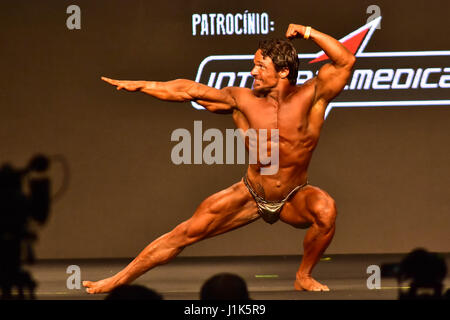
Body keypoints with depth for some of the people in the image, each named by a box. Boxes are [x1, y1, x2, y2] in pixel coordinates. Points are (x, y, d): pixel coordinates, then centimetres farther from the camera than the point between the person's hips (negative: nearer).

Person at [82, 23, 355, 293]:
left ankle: (304, 277, -8)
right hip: (250, 196, 2)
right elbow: (189, 91, -1)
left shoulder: (310, 97, -13)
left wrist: (307, 32, -23)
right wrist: (140, 86, 0)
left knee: (325, 210, -33)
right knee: (188, 231, -5)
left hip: (293, 200, -2)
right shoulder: (243, 100, -7)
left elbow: (346, 61, -22)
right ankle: (120, 280, 4)